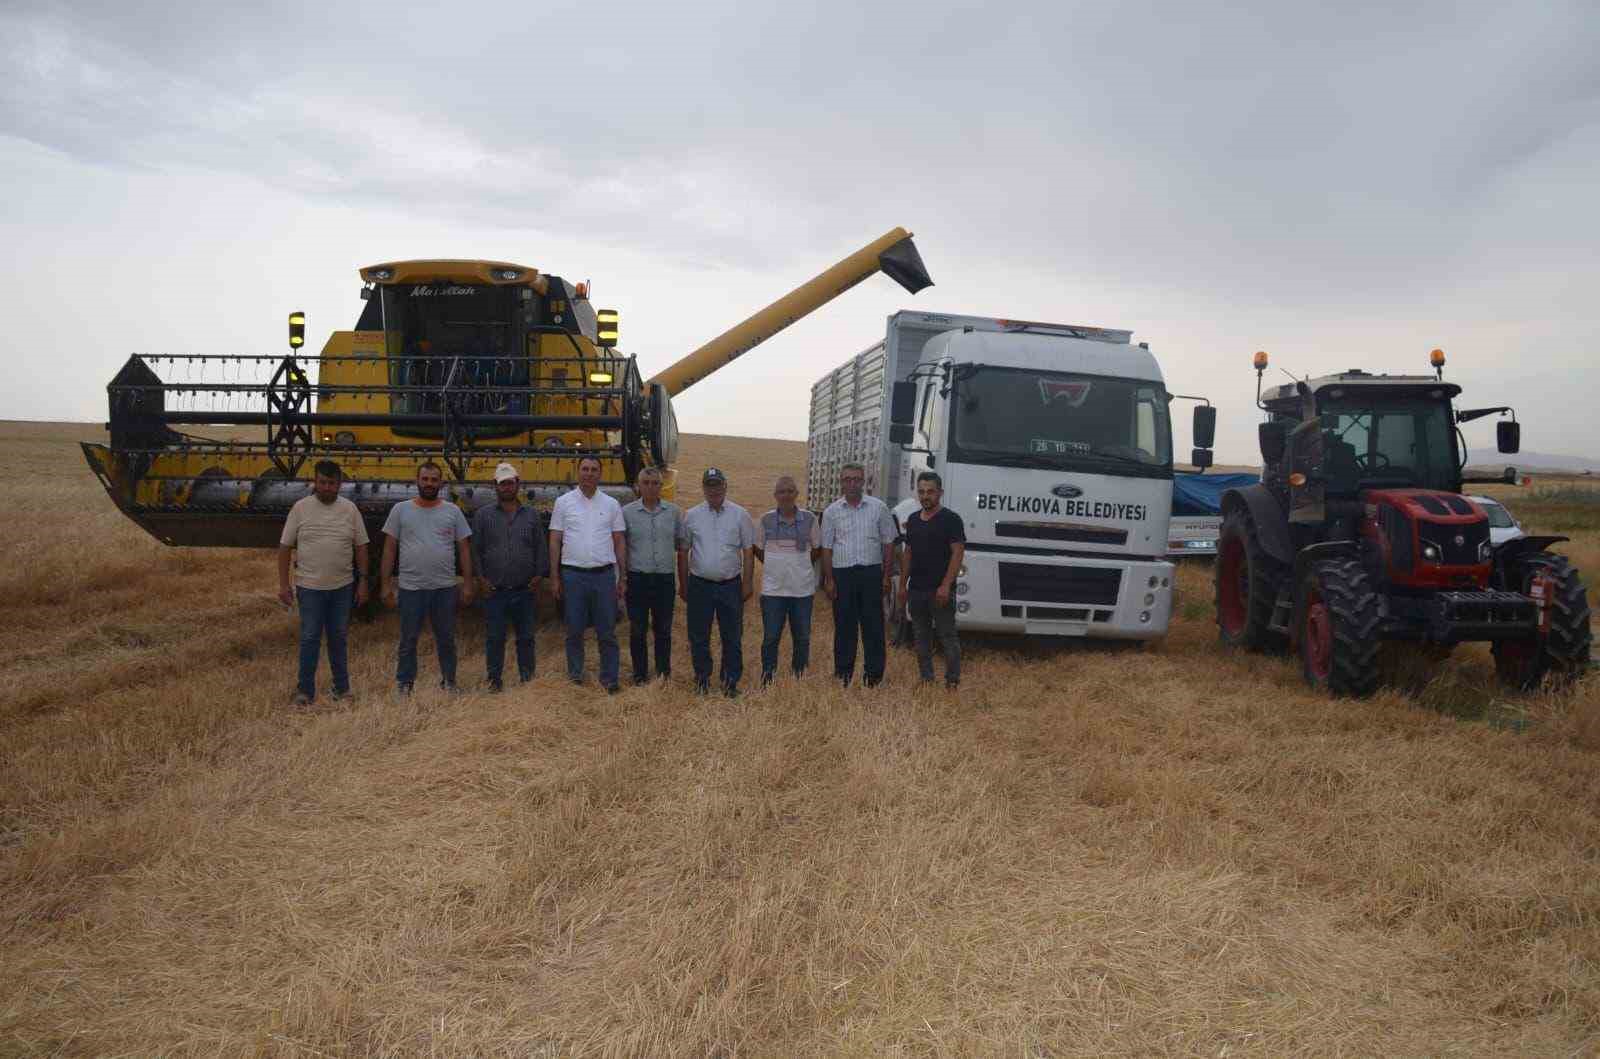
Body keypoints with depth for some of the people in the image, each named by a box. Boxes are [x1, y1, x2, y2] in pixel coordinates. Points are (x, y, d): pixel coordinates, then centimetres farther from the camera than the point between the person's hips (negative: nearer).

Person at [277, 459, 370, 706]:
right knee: (309, 639, 2)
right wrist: (283, 584, -4)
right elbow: (285, 547, -1)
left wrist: (363, 581, 2)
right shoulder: (300, 508, -3)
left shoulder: (350, 509, 2)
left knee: (339, 638, 12)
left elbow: (361, 547, 6)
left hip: (342, 587, 2)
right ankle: (305, 690, 12)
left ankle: (342, 688, 22)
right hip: (310, 587, -2)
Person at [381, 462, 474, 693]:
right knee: (408, 640, 8)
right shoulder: (400, 510, 2)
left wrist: (467, 583, 1)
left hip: (445, 587, 1)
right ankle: (404, 684, 19)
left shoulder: (452, 511, 4)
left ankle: (449, 681, 24)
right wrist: (386, 584, 0)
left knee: (446, 639, 11)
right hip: (411, 587, -1)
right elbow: (389, 549, 3)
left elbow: (464, 549, 6)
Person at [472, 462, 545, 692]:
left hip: (525, 590, 1)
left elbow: (540, 548, 10)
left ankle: (528, 677, 17)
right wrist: (481, 578, -3)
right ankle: (494, 679, 12)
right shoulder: (483, 515, 5)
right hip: (494, 590, -1)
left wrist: (538, 576, 0)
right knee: (494, 638, 3)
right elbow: (475, 549, 5)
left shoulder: (531, 515, 9)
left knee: (526, 637, 7)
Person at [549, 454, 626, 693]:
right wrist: (554, 577, -1)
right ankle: (575, 676, 19)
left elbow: (620, 542, 8)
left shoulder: (611, 504, 6)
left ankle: (609, 679, 12)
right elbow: (555, 541, 4)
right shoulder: (564, 502, 3)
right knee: (574, 630, 7)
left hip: (604, 574, 1)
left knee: (607, 632, 4)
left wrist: (623, 577, 3)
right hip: (573, 575, 0)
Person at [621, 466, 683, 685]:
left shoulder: (674, 512, 5)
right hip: (637, 579, -1)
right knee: (637, 630, 5)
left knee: (663, 629, 9)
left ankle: (664, 673, 20)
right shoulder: (627, 512, 0)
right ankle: (640, 675, 16)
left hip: (665, 579, 1)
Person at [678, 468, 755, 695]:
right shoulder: (691, 515, 4)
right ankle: (702, 679, 20)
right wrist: (683, 584, 6)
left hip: (730, 585, -1)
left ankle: (730, 681, 16)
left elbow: (748, 552, 3)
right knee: (699, 636, 7)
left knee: (732, 637, 5)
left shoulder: (740, 515, 2)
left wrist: (748, 582, -2)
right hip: (700, 585, 1)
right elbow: (683, 552, 8)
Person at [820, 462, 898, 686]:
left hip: (871, 572, -1)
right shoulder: (832, 511, 6)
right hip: (842, 573, 1)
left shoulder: (878, 508, 4)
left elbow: (888, 544, 6)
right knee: (844, 625, 6)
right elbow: (827, 548, 7)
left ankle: (873, 673, 10)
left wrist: (886, 576, 1)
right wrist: (829, 580, 1)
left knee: (873, 625, 2)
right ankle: (843, 672, 16)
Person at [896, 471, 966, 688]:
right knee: (921, 637, 12)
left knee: (947, 637, -2)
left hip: (940, 590, -6)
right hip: (916, 589, 7)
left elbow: (958, 552, -12)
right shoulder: (913, 520, 14)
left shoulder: (950, 519, -6)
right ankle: (926, 678, 21)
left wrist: (945, 586, -19)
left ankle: (952, 680, 5)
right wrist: (902, 585, 12)